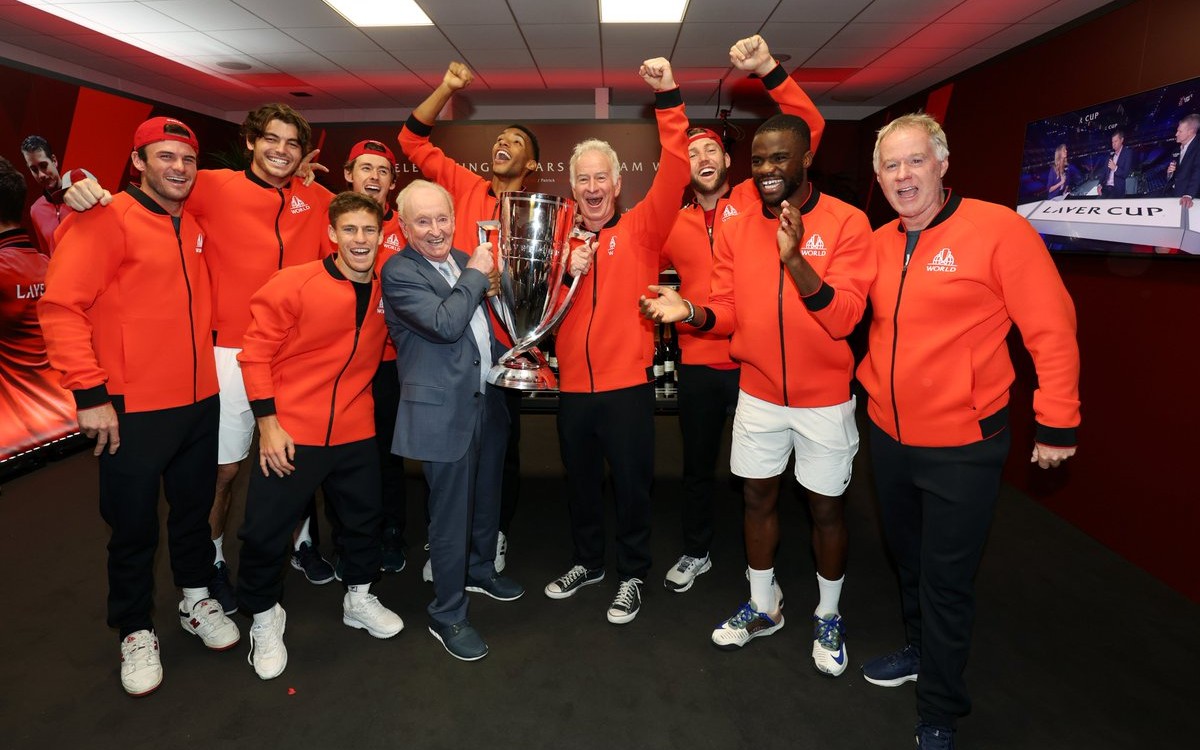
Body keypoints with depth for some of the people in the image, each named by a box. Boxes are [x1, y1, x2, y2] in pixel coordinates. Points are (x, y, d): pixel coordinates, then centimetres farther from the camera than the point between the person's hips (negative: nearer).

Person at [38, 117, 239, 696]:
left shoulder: (194, 227, 10)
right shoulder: (107, 219, -11)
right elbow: (61, 306, -16)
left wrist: (205, 346, 10)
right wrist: (91, 394, -18)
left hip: (200, 401, 6)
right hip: (132, 410, -6)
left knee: (194, 508, 18)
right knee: (134, 525, 8)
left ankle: (197, 601, 37)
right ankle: (135, 633, 27)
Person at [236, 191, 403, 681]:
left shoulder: (385, 292, 1)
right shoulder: (294, 285, -12)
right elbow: (256, 351, -9)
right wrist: (267, 422, -13)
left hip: (355, 433, 5)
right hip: (290, 434, -4)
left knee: (364, 517, 18)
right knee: (266, 530, 5)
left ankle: (359, 598, 42)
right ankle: (264, 617, 30)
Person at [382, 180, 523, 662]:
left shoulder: (463, 260, 11)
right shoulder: (399, 272, -12)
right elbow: (444, 324, -26)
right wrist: (476, 276, -16)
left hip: (487, 401, 8)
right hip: (444, 412, -8)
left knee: (487, 499, 22)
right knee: (451, 515, 2)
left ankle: (481, 570, 46)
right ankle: (447, 615, 20)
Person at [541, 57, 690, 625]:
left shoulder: (641, 229, -2)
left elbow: (675, 171, -16)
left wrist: (668, 98, -23)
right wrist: (568, 276, -11)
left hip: (627, 384, -4)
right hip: (573, 385, 4)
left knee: (630, 483, 7)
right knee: (581, 481, 18)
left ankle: (631, 576, 26)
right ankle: (588, 562, 38)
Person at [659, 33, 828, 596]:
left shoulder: (756, 200, -1)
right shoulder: (672, 222, 6)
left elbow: (808, 129, -8)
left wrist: (768, 70, -15)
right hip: (699, 362, 3)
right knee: (698, 464, 17)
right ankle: (696, 552, 37)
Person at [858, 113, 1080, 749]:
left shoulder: (996, 228, -14)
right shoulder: (879, 244, 3)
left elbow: (1052, 329, -14)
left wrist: (1057, 423, -12)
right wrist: (872, 383, 7)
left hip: (962, 446, -6)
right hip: (889, 436, 6)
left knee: (946, 578, 6)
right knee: (907, 558, 23)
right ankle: (920, 650, 47)